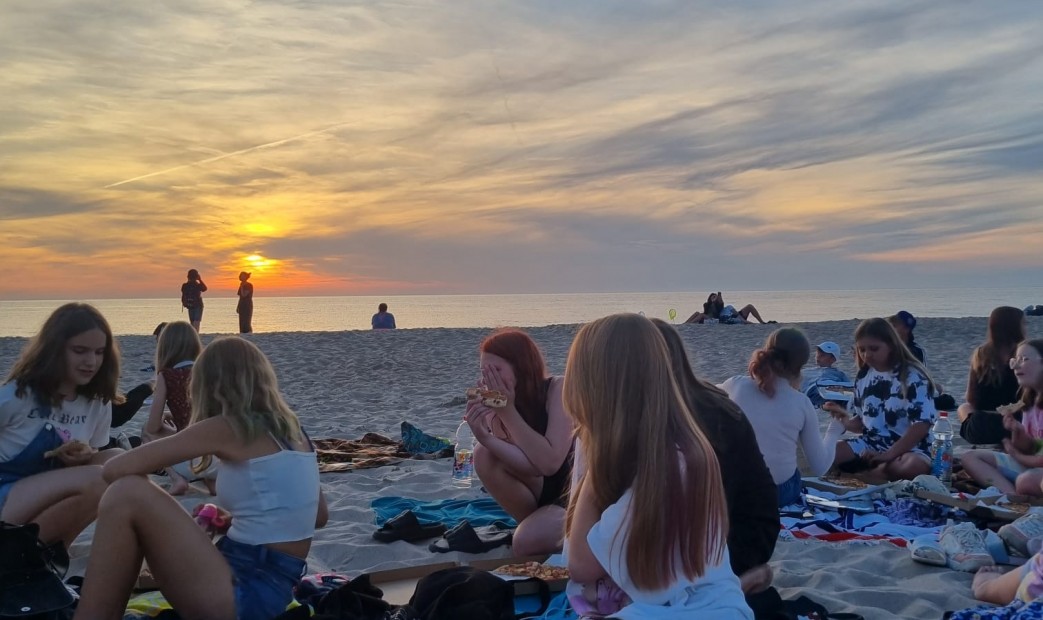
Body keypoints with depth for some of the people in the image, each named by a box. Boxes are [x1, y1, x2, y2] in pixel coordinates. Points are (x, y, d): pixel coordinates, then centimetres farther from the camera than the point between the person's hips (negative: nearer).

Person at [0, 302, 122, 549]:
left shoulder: (98, 403, 2)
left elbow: (95, 457, 11)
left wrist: (86, 457, -11)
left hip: (49, 497, 6)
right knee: (95, 481, -28)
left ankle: (49, 548, -12)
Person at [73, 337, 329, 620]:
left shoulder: (227, 428, -9)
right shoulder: (290, 429, 13)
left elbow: (116, 469, -9)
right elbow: (319, 516, 25)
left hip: (246, 594, -9)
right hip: (268, 588, 9)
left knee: (126, 494, -13)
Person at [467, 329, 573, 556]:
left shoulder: (559, 390, -21)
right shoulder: (499, 405, -8)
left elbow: (549, 462, -32)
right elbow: (531, 466, -23)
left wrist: (508, 411, -30)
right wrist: (484, 437, -38)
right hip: (539, 492, 5)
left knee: (525, 542, -30)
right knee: (484, 454, -19)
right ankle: (537, 523, -3)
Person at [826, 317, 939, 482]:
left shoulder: (913, 377, -11)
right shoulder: (863, 377, 7)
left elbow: (922, 424, -18)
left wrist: (889, 454, -24)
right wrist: (846, 422, -7)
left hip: (909, 448, -5)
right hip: (871, 443, 5)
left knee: (912, 467, -42)